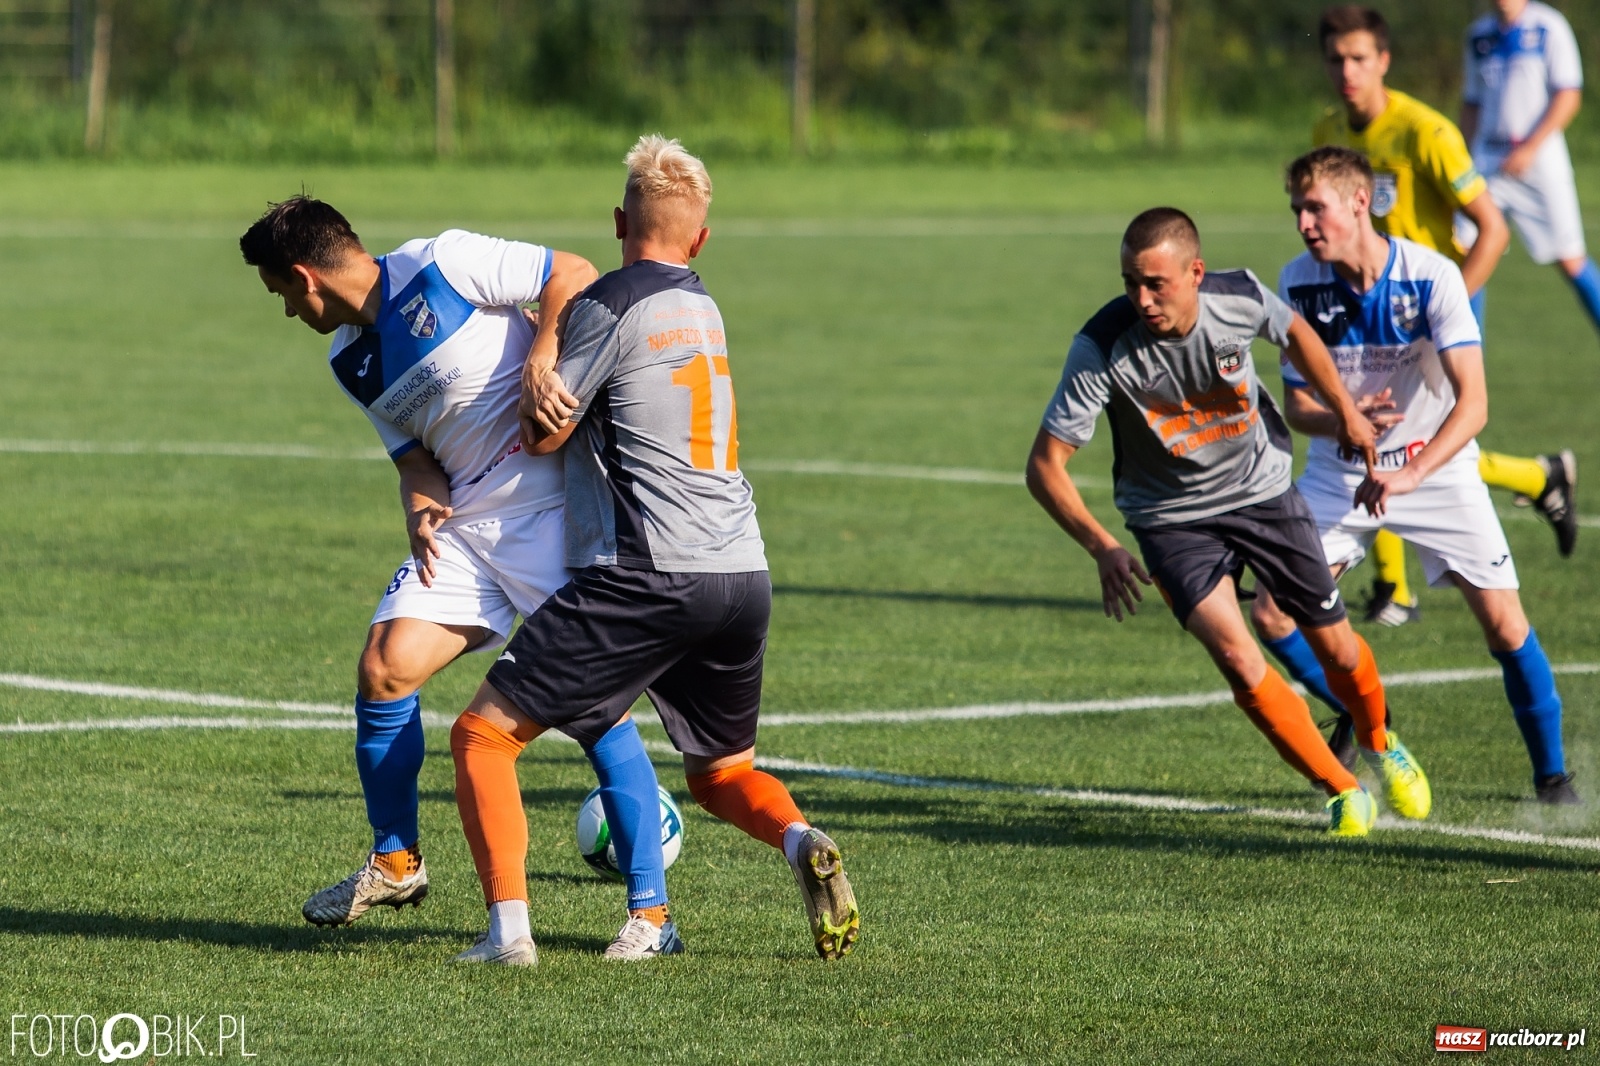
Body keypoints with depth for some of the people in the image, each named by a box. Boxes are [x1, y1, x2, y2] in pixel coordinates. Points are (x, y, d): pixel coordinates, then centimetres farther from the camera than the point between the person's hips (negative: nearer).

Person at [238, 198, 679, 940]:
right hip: (467, 524, 7)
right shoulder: (350, 364, 14)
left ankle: (651, 909, -8)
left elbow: (575, 277, -7)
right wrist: (421, 509, -5)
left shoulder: (441, 266, -9)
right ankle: (395, 863, 18)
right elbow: (415, 454, 16)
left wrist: (543, 359, -22)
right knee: (384, 669, -3)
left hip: (553, 505, -7)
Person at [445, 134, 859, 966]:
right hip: (743, 572, 7)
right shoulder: (703, 308, 21)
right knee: (721, 771, 23)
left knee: (482, 735, 1)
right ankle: (801, 843, -9)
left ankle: (508, 927, -14)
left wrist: (540, 369, 19)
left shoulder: (611, 305, -3)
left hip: (650, 577, -7)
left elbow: (544, 436, 1)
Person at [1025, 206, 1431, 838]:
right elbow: (1045, 466, -24)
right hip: (1173, 519, -2)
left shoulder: (1238, 298, -20)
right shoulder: (1102, 349, -29)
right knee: (1238, 660, -20)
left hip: (1262, 493, 2)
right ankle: (1343, 791, 0)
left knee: (1335, 648, 10)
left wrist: (1345, 412, 16)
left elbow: (1295, 333, 6)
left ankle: (1380, 743, 45)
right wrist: (1103, 548, -37)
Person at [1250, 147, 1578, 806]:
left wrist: (1409, 475, -40)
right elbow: (1297, 404, -6)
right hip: (1341, 474, 3)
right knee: (1272, 614, -9)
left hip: (1437, 468, -3)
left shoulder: (1431, 276, -23)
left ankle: (1552, 775, 7)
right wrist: (1345, 421, -29)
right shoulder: (1299, 284, -12)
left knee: (1504, 623, -12)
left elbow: (1472, 404, -27)